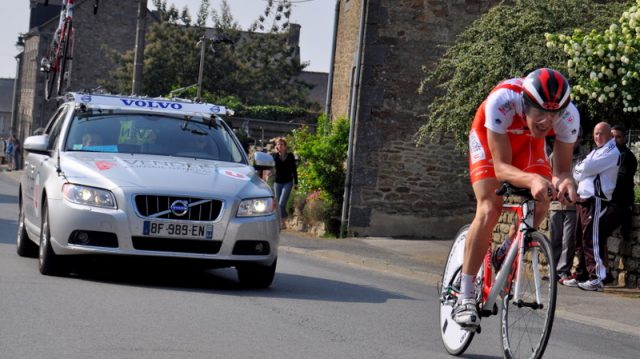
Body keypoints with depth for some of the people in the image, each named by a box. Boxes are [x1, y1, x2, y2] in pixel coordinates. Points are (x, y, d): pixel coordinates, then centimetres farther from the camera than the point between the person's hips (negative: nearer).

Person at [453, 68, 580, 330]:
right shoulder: (502, 101, -43)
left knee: (541, 203, -15)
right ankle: (465, 297, -16)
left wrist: (563, 181, -49)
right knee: (489, 209, -22)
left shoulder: (569, 115, -34)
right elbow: (501, 167, -40)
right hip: (489, 137, -4)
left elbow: (562, 168, -24)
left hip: (527, 142, 4)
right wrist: (532, 179, -60)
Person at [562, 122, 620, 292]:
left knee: (592, 239, -13)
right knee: (581, 240, 10)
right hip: (583, 199, 9)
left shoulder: (612, 152, -3)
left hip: (596, 200, -9)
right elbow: (576, 174, 16)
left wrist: (580, 168, 5)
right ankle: (581, 276, 15)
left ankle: (597, 278, -15)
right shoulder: (595, 152, 25)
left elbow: (588, 167, -16)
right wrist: (583, 170, -5)